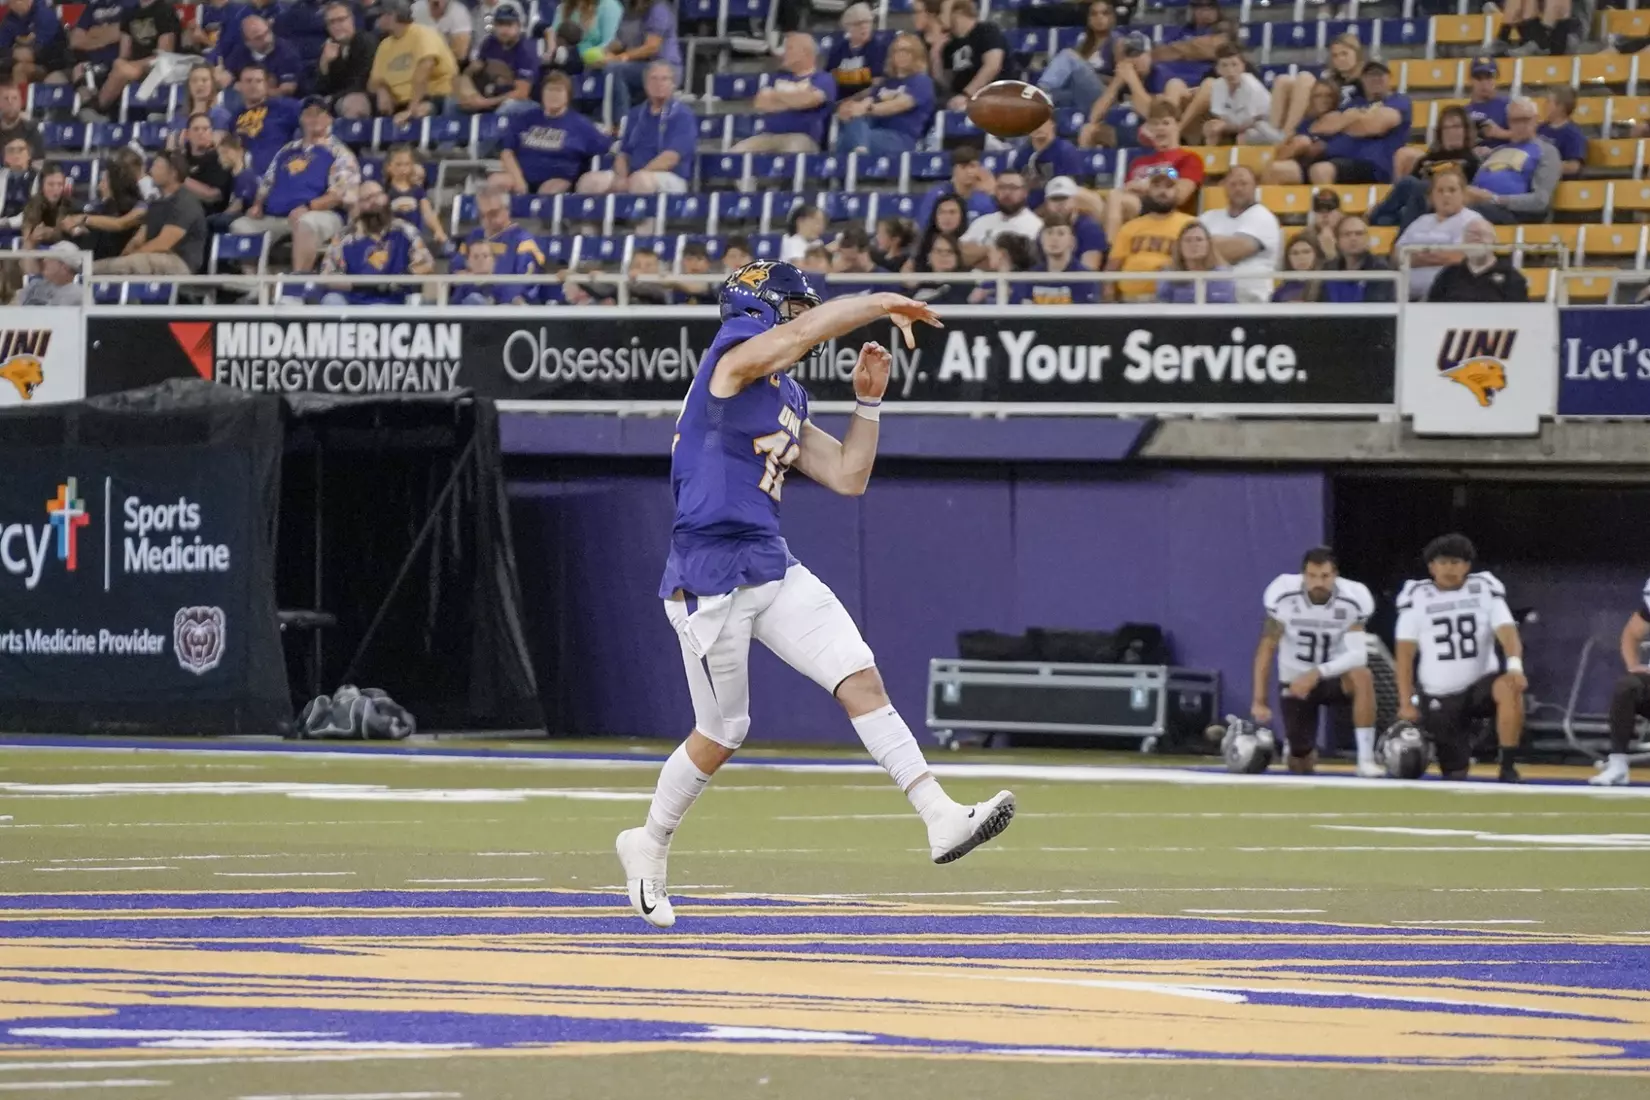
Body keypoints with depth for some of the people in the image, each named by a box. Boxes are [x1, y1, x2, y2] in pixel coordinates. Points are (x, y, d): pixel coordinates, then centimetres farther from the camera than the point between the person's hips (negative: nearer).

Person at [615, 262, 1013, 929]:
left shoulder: (788, 400, 16)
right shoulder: (734, 356, -9)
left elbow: (848, 477, 18)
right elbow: (802, 332, -27)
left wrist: (868, 400, 9)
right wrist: (881, 305, -16)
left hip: (772, 571, 8)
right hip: (709, 578, -8)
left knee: (860, 677, -6)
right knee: (721, 733, 3)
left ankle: (940, 817, -11)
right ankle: (649, 845, 26)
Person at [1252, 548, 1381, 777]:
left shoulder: (1353, 601, -19)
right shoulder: (1284, 596, -19)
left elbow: (1358, 655, -25)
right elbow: (1267, 648, -13)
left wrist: (1317, 673, -38)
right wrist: (1259, 701, -17)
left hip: (1333, 678, 0)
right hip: (1296, 682, 0)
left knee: (1362, 676, -36)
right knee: (1301, 766, -4)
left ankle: (1366, 759, -31)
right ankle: (1301, 752, 37)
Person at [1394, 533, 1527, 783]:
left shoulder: (1484, 589, -1)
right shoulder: (1417, 596, 0)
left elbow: (1507, 631, -14)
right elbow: (1405, 653, 0)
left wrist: (1515, 664, -35)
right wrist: (1406, 703, -8)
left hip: (1481, 684, -1)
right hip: (1438, 697, 1)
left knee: (1510, 688, -36)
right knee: (1455, 775, -3)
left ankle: (1508, 767, -27)